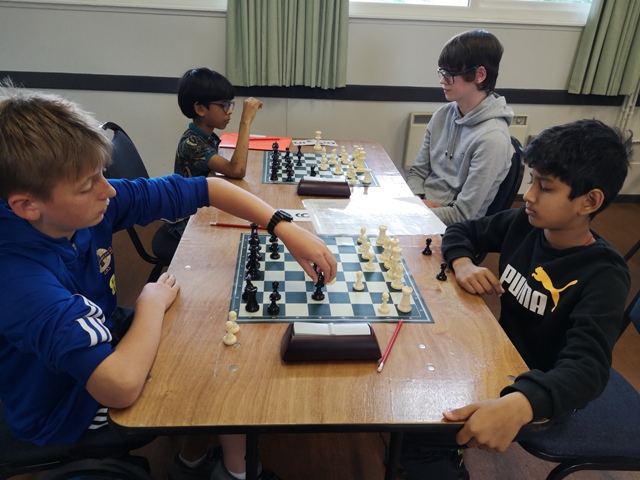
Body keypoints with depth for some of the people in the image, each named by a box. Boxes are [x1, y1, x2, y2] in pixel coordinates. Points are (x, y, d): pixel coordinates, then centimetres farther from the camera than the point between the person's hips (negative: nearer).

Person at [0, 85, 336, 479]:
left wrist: (284, 227, -25)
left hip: (103, 341, 6)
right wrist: (153, 302, -28)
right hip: (71, 413, -6)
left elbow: (205, 189, -15)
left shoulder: (90, 202, -19)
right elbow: (122, 385, -45)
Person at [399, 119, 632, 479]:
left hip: (542, 395, -6)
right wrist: (463, 263, -18)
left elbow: (587, 368, -36)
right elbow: (461, 231, 6)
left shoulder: (602, 277, -24)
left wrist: (517, 405, -56)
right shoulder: (523, 224, -7)